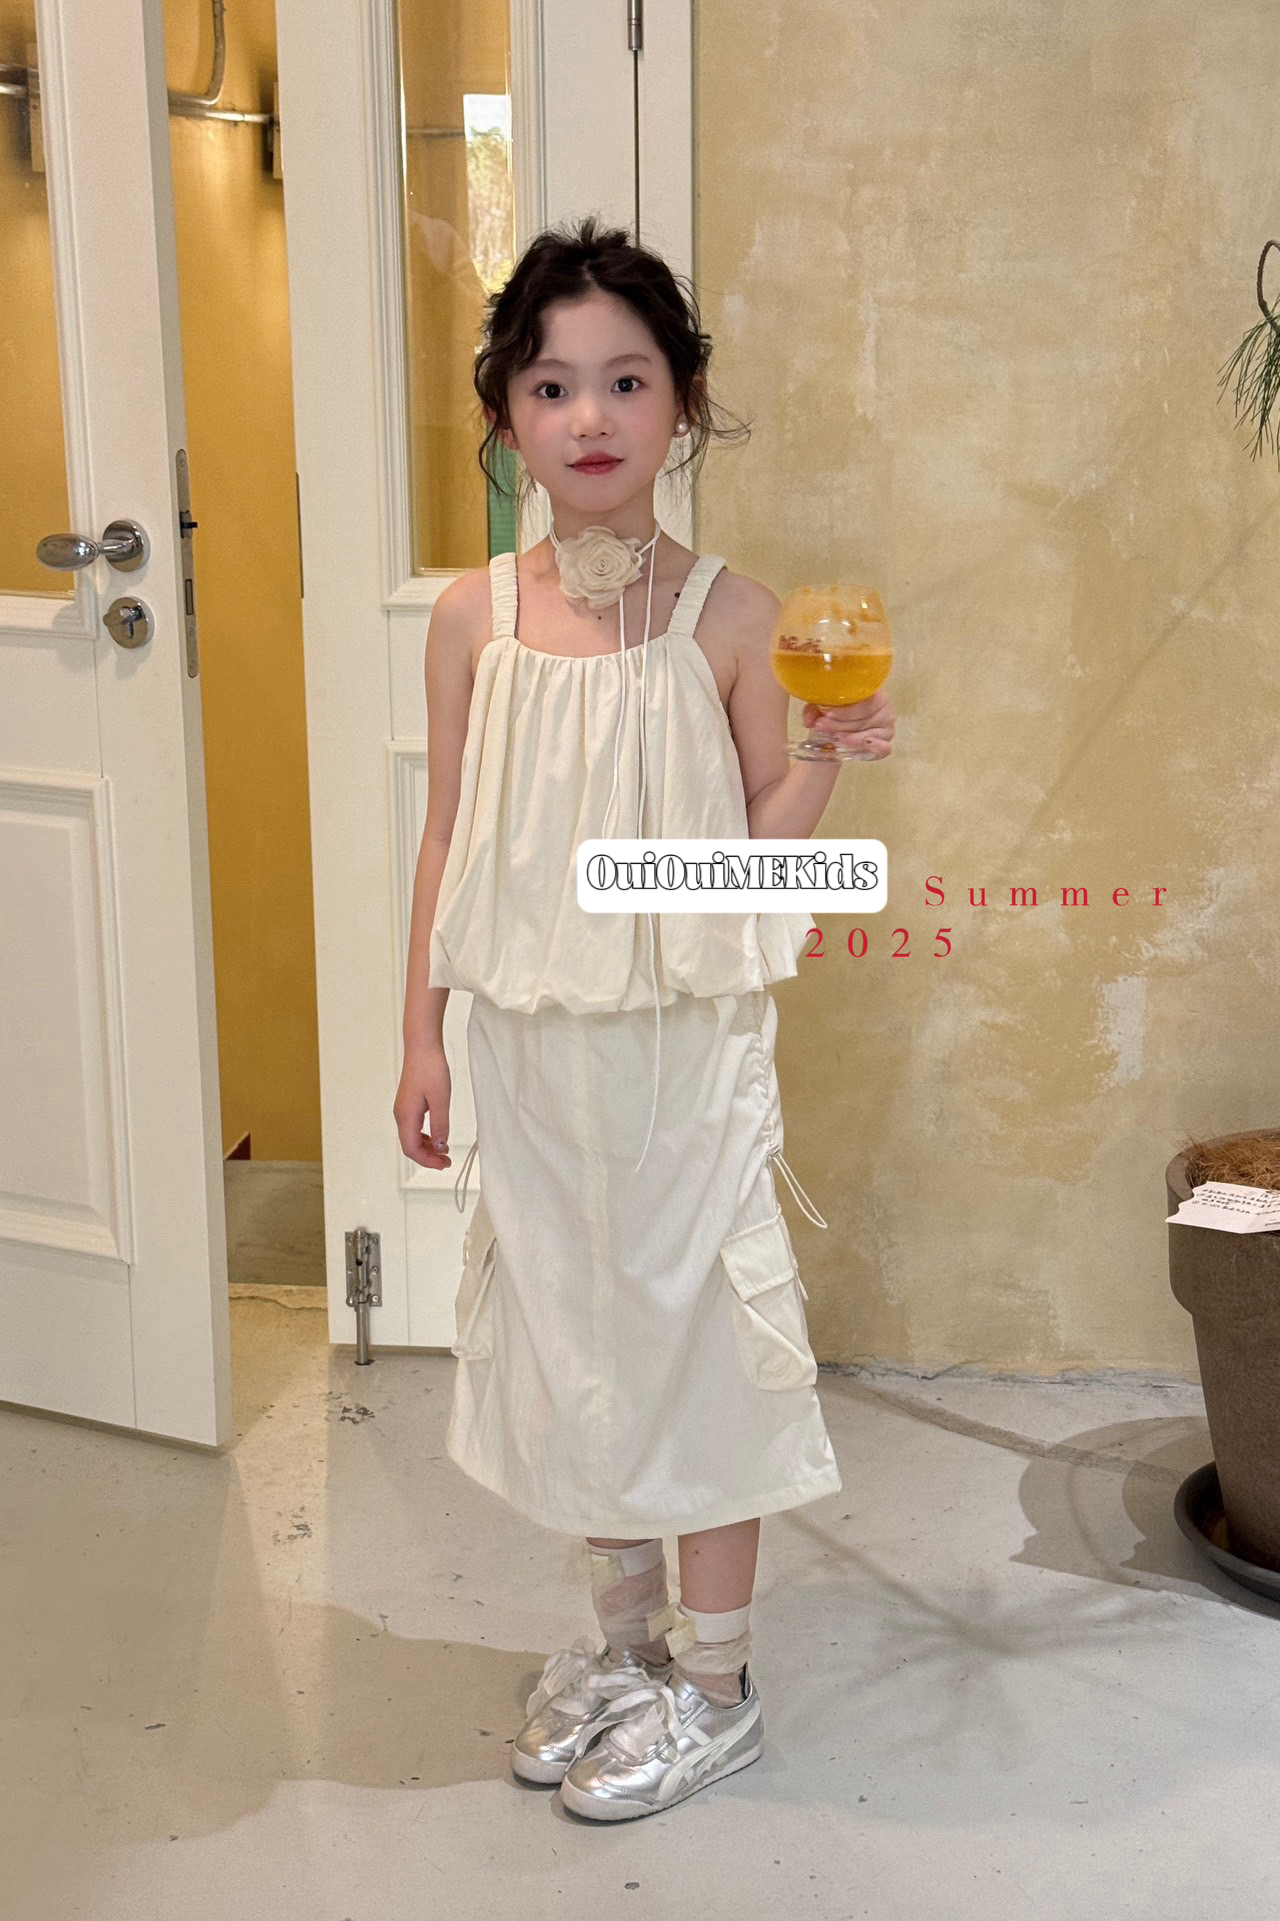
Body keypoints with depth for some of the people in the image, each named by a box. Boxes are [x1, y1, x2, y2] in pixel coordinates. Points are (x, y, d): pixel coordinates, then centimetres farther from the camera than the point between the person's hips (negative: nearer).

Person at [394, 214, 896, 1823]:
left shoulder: (728, 615, -7)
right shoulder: (474, 617, -1)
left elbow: (761, 840, -1)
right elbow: (448, 841, 4)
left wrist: (830, 757, -20)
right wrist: (421, 1033, 4)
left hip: (687, 1038, -3)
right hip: (531, 1042, 3)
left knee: (694, 1321, 5)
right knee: (567, 1323, 14)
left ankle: (713, 1681, 23)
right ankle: (624, 1637, 34)